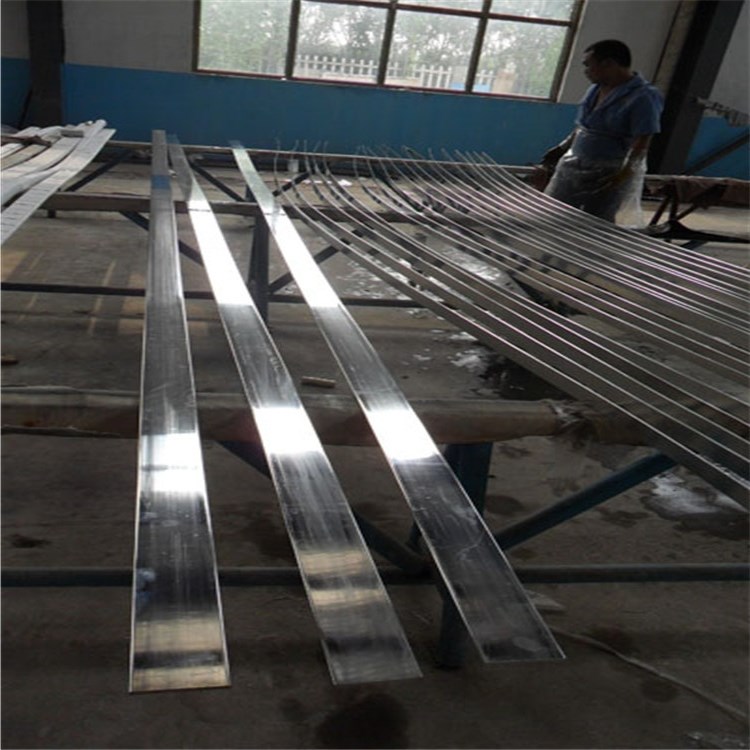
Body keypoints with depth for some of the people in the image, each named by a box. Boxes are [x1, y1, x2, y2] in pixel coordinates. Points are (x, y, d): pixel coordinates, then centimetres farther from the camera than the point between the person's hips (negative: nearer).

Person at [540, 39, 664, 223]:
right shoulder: (596, 89, 10)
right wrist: (562, 149, 19)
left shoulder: (642, 98, -15)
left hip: (611, 173, -8)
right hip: (574, 166, 8)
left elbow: (641, 144, -20)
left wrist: (623, 177, -29)